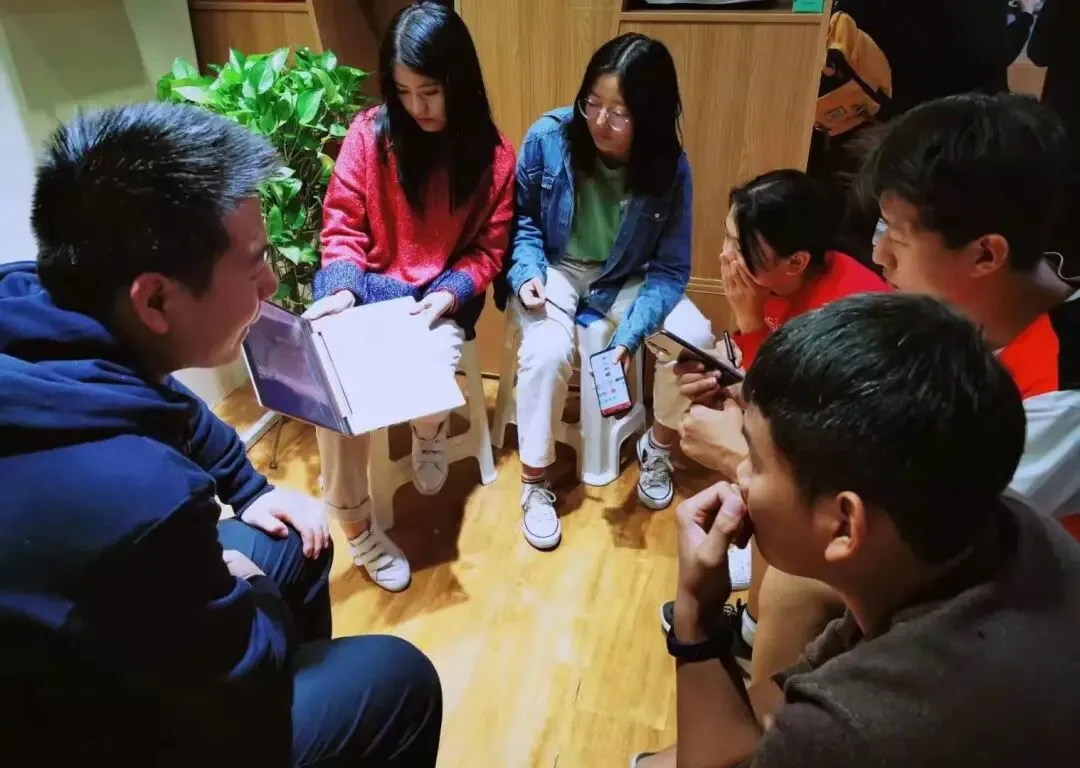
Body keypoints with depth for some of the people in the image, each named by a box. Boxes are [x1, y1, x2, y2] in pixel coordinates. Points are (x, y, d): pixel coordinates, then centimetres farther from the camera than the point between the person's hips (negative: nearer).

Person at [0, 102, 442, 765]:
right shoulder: (132, 499, -43)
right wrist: (248, 589, -6)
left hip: (75, 654, 8)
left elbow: (170, 410, 9)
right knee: (402, 678, -3)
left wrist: (251, 488, 9)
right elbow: (245, 704, -23)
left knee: (297, 543, 19)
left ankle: (311, 681, 44)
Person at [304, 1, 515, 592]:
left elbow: (489, 248, 0)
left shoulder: (493, 155, -2)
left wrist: (451, 292, -17)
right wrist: (341, 289, -18)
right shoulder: (370, 132, -4)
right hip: (367, 286, 1)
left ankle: (430, 433, 15)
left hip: (442, 297, 0)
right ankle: (357, 529, -1)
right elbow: (342, 225, -1)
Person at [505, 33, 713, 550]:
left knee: (695, 339, -22)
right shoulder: (549, 137, -17)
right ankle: (534, 484, -8)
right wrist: (528, 271, -20)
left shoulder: (669, 168, -14)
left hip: (626, 279, 2)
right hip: (557, 269, -1)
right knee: (547, 352, -31)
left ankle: (657, 447, 8)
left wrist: (629, 335, -26)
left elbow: (669, 269, -13)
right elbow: (520, 218, -2)